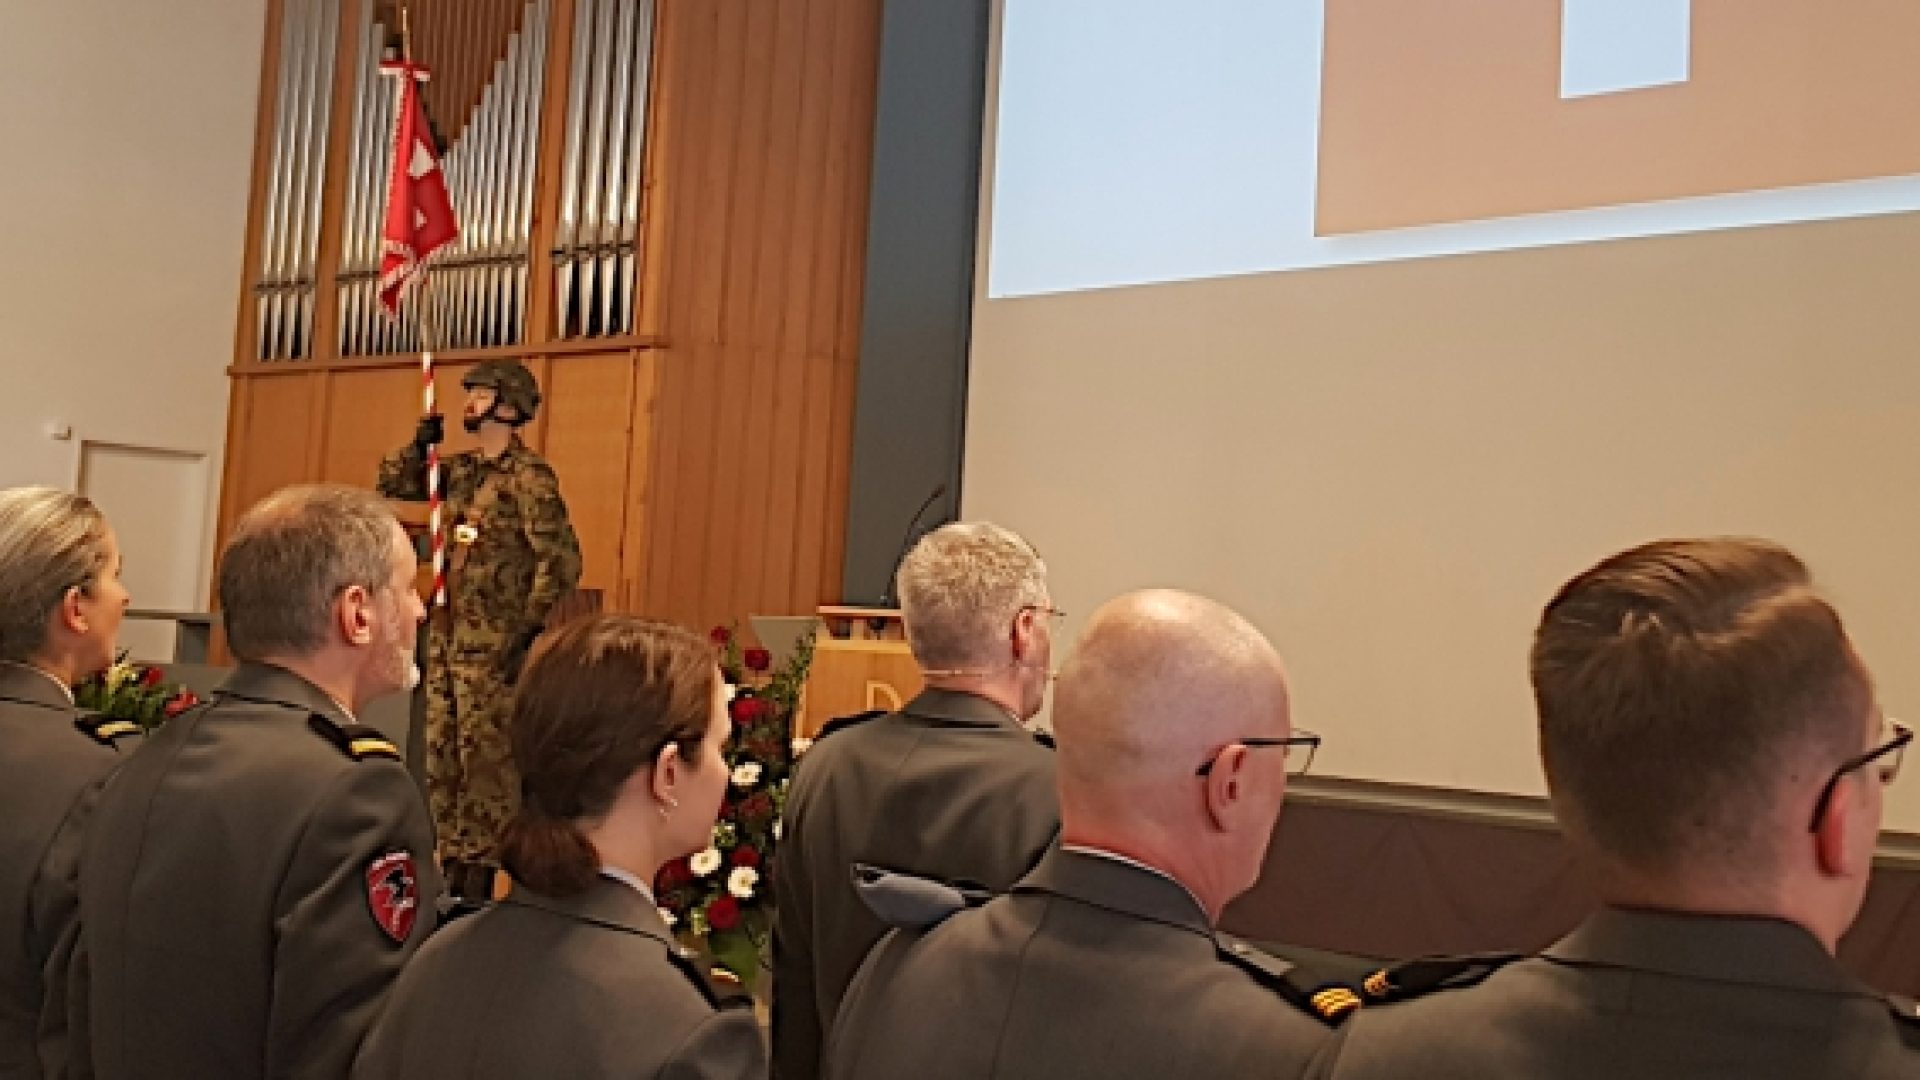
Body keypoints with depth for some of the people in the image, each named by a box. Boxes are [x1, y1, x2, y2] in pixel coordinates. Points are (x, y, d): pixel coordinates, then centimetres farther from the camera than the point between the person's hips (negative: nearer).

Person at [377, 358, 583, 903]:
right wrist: (420, 443, 6)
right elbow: (391, 485, 23)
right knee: (441, 756, 12)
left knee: (486, 756, -4)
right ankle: (451, 863, 22)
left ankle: (479, 873, 3)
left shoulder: (528, 475, -12)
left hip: (494, 645, -8)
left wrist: (528, 630, -17)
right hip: (446, 636, 8)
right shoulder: (461, 469, 13)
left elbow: (563, 560, -18)